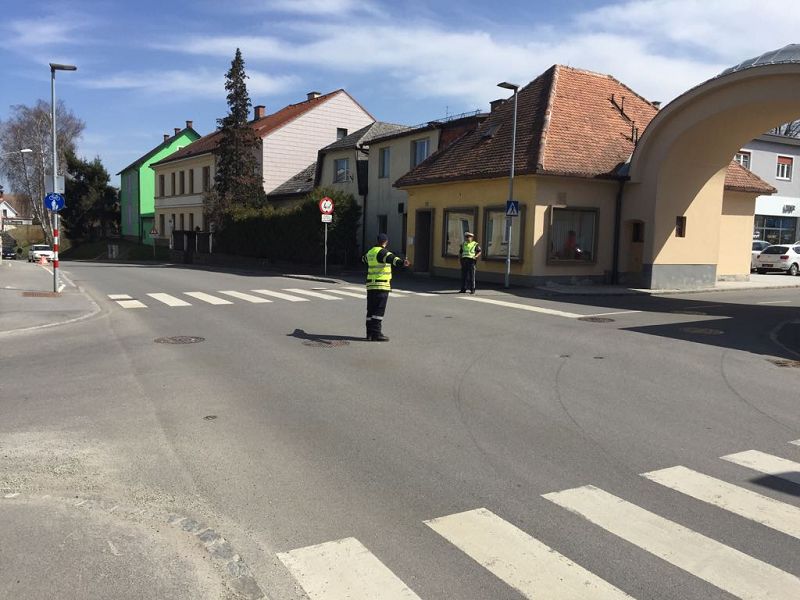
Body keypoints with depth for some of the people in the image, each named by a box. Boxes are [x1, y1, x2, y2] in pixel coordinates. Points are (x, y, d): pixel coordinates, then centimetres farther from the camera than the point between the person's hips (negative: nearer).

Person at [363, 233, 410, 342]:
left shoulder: (370, 252, 16)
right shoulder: (382, 252, -10)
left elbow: (364, 258, 41)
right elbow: (391, 258, -32)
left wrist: (364, 257, 66)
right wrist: (402, 262, -50)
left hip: (371, 285, 8)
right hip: (381, 285, -8)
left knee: (371, 310, 9)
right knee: (379, 311, -9)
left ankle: (370, 333, 12)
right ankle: (376, 333, -11)